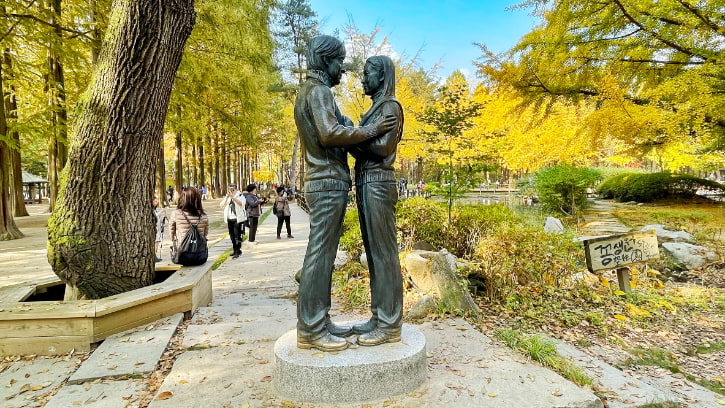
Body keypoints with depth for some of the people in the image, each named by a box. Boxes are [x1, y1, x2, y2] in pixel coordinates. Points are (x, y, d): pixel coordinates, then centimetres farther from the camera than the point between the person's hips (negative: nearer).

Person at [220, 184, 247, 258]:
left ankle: (238, 252, -5)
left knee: (237, 236, -9)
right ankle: (235, 250, 24)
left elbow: (242, 204, -24)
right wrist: (227, 197, -15)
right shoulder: (227, 197, 11)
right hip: (229, 219, 6)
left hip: (238, 219, -6)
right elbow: (221, 205, -1)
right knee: (232, 236, 12)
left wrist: (233, 197, -32)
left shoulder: (240, 196, -4)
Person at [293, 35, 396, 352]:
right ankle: (310, 329, -2)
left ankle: (319, 323, 17)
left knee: (323, 256, 10)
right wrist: (371, 130, -13)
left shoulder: (313, 91, 24)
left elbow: (341, 124, 18)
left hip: (328, 183, 10)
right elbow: (330, 132, -23)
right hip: (328, 184, -10)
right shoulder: (318, 91, -8)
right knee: (319, 256, -8)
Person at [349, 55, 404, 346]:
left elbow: (383, 146, -16)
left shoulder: (390, 106, -3)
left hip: (378, 184, -9)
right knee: (373, 253, 10)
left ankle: (390, 325, 0)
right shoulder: (375, 108, 23)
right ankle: (379, 317, 19)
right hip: (365, 184, 9)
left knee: (383, 253, -7)